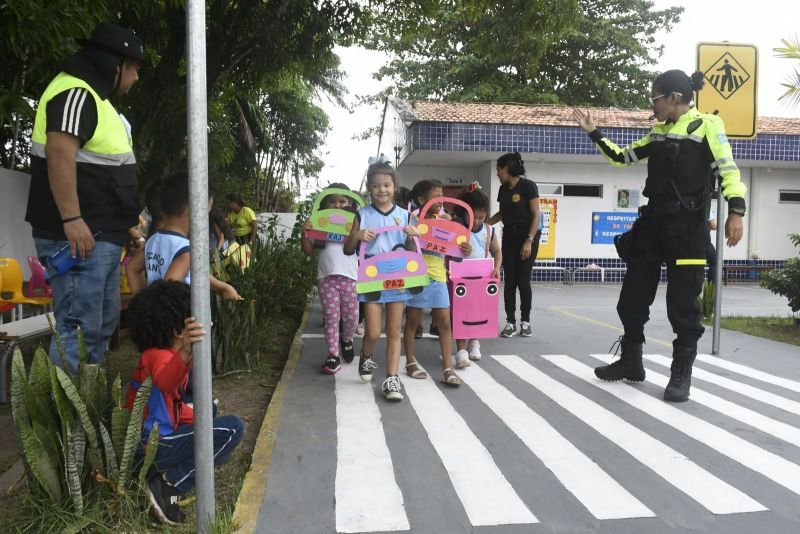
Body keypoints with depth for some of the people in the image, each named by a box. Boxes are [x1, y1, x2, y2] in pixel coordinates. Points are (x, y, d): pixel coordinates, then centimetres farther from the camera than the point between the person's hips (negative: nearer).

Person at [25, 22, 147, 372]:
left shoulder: (95, 97, 22)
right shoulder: (76, 93, -11)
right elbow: (60, 152, -25)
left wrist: (125, 221, 29)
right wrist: (71, 219, -30)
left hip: (100, 235, 11)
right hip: (79, 235, -11)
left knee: (103, 322, 16)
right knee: (79, 326, -10)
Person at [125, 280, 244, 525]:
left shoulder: (153, 353, 8)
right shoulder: (161, 356, -23)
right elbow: (165, 382, -50)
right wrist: (185, 353, -69)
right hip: (156, 446, -10)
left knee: (209, 409, 27)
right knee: (233, 428, -15)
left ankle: (171, 469, 9)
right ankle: (168, 486, -13)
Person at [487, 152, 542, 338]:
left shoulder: (528, 186, -11)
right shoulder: (503, 189, 8)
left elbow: (536, 215, -13)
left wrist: (529, 241, -20)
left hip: (528, 236, -6)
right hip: (509, 236, 6)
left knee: (523, 280, -5)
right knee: (509, 280, 1)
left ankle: (525, 321, 10)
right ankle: (510, 322, 6)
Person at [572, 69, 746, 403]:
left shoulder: (707, 125, -1)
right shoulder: (657, 133, 17)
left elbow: (728, 170, -8)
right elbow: (622, 157, 24)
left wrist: (735, 211, -20)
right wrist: (593, 133, 19)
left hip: (688, 224, -6)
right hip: (653, 221, 6)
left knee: (682, 302, -2)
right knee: (633, 295, 9)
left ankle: (681, 373, 12)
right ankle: (631, 361, 24)